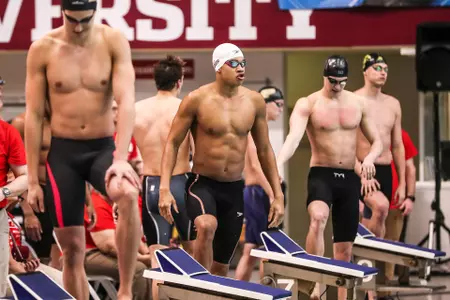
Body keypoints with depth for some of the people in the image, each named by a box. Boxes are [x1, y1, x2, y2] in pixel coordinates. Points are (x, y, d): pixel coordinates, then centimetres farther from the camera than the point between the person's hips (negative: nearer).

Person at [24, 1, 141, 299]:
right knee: (73, 247, 2)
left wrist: (121, 158, -25)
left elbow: (127, 102, -12)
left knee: (128, 194, -33)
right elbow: (34, 116, 0)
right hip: (63, 152, 1)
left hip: (104, 148, -1)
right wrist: (33, 179, -2)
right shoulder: (42, 49, -3)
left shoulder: (114, 42, -4)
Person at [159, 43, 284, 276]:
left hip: (234, 189, 4)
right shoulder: (197, 99, -8)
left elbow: (264, 149, 12)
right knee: (207, 226, -37)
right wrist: (165, 189, -16)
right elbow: (173, 143, -5)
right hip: (202, 184, -4)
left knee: (221, 266, 8)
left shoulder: (254, 101, 3)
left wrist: (278, 194, 9)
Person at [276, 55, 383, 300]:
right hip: (321, 175, -4)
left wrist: (370, 158, -10)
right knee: (318, 218, -36)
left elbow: (377, 141, 14)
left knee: (344, 247, 8)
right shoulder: (307, 104, -6)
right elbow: (293, 137, -23)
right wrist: (278, 165, -42)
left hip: (349, 178, 4)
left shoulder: (358, 103, 7)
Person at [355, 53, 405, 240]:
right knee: (381, 205, -31)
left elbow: (397, 146, 17)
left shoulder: (393, 104, 13)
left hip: (385, 172, 6)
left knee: (371, 223, 9)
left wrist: (402, 183, 13)